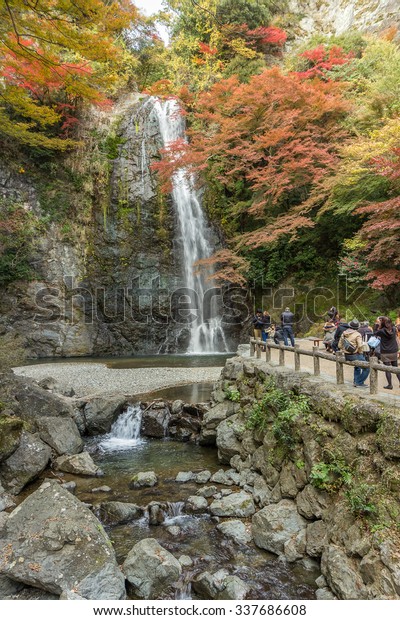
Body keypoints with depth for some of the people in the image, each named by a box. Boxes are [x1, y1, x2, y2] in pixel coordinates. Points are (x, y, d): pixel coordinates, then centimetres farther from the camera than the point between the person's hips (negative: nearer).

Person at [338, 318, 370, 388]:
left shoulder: (344, 333, 6)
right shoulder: (357, 334, -12)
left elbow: (340, 345, 11)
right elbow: (360, 346, -20)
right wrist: (361, 353, -4)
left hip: (346, 356, 7)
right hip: (354, 355, -7)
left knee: (357, 366, 32)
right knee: (366, 368, 4)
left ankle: (356, 381, 32)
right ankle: (359, 383, 5)